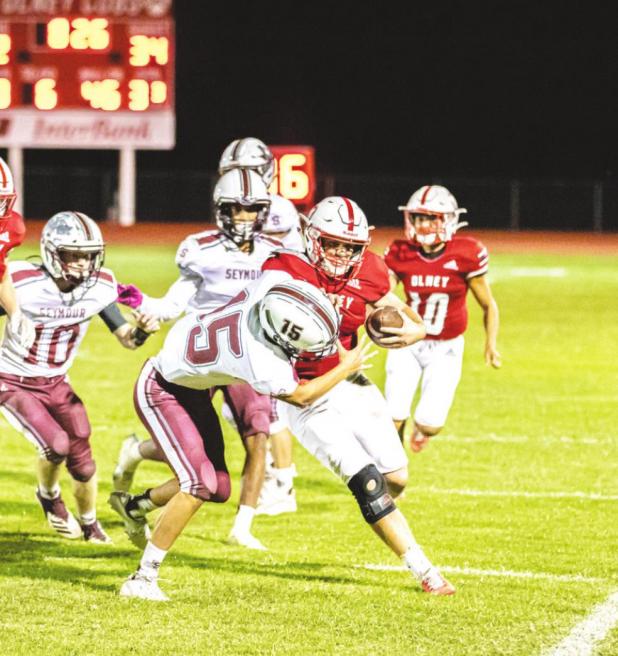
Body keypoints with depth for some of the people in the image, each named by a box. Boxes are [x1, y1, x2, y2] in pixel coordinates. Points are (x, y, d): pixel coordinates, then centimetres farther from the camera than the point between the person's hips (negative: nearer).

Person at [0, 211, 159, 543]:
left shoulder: (99, 287, -12)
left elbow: (126, 338, -6)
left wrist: (142, 329, -26)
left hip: (55, 384, 4)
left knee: (82, 462, 3)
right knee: (56, 444, -22)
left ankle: (89, 523, 30)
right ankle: (49, 496, 11)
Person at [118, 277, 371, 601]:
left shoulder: (276, 284, -23)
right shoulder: (262, 365, -38)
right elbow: (300, 396, -18)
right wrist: (347, 368, -6)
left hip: (189, 388, 9)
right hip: (160, 390, -9)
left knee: (218, 488, 11)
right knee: (200, 485, -18)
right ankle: (142, 579, -11)